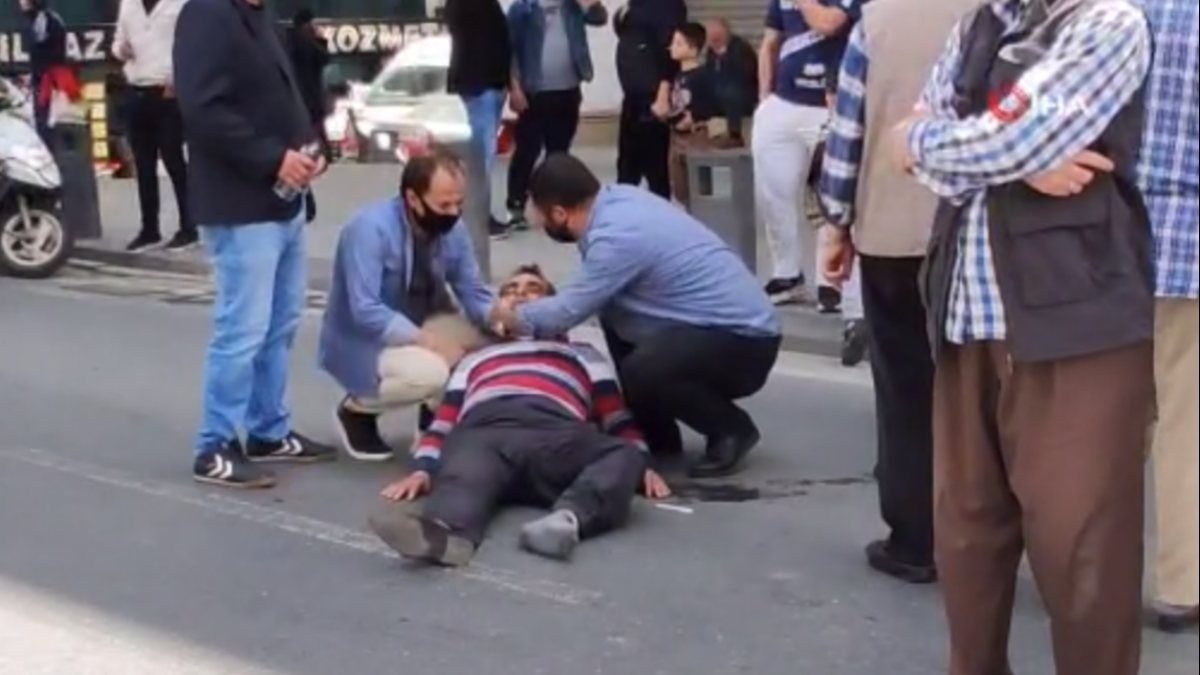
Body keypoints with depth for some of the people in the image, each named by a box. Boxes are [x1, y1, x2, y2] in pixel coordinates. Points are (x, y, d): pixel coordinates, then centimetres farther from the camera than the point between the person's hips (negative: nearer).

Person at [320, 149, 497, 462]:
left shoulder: (452, 228, -6)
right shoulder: (371, 228, -25)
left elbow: (474, 293, -1)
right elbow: (365, 312, -29)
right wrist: (427, 340, -34)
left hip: (418, 328, 6)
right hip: (362, 344, -6)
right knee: (431, 373, -34)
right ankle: (358, 410, -4)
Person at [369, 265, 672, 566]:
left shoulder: (581, 353, 41)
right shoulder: (475, 360, 44)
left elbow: (616, 417, 25)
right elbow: (443, 423, 29)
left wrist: (640, 463, 3)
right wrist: (423, 470, 6)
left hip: (557, 434, 0)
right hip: (481, 432, 0)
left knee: (624, 455, -35)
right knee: (464, 477, -38)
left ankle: (567, 519, -60)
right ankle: (442, 532, -67)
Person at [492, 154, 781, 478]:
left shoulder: (617, 237, -22)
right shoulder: (619, 199, 3)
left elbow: (570, 311, -12)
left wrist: (515, 318, 6)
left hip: (746, 343, -10)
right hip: (735, 321, 10)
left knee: (640, 374, -30)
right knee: (614, 318, 13)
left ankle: (731, 428, -3)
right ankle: (659, 435, 16)